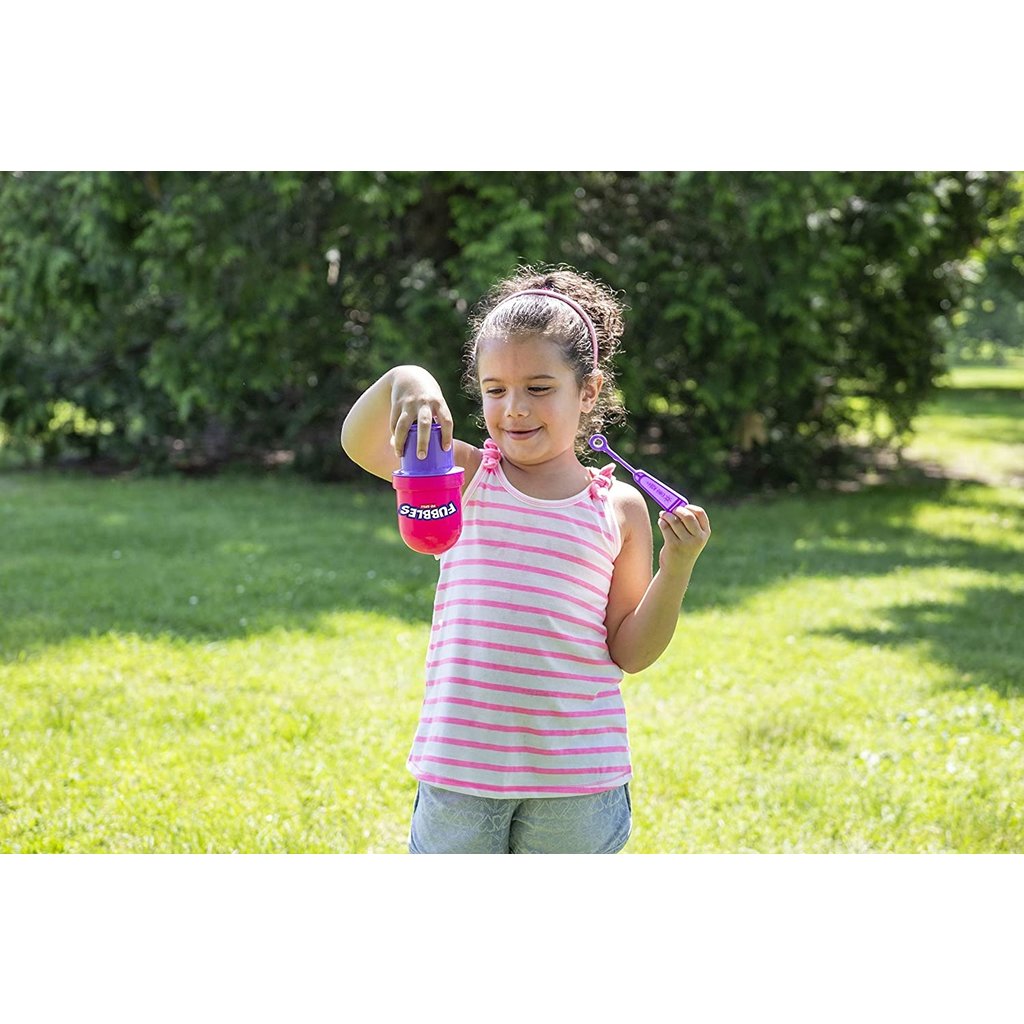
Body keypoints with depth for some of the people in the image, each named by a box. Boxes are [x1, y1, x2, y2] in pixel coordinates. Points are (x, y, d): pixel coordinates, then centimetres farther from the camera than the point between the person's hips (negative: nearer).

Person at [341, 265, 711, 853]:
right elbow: (361, 445, -13)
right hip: (461, 767, 0)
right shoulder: (467, 476, 1)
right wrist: (402, 381, -30)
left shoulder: (618, 507, 0)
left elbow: (631, 653, 1)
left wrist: (677, 567, -12)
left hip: (577, 780, 0)